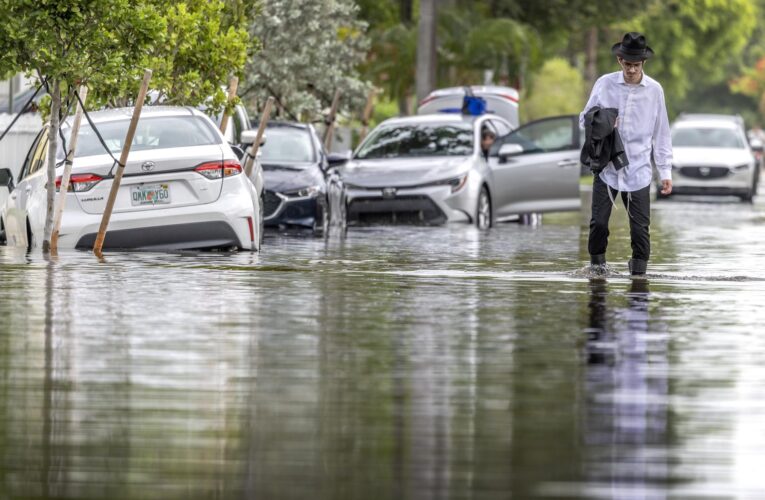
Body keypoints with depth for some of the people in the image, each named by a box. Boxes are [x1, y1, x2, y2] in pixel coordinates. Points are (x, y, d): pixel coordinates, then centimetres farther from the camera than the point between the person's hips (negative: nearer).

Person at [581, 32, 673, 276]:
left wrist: (665, 172, 6)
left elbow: (661, 133, 8)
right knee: (599, 221, -2)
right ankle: (597, 260, 19)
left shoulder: (654, 90, 2)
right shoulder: (605, 84, 1)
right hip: (606, 167, 0)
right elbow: (585, 118, 10)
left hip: (638, 170, 0)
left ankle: (639, 267, 14)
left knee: (640, 227, -2)